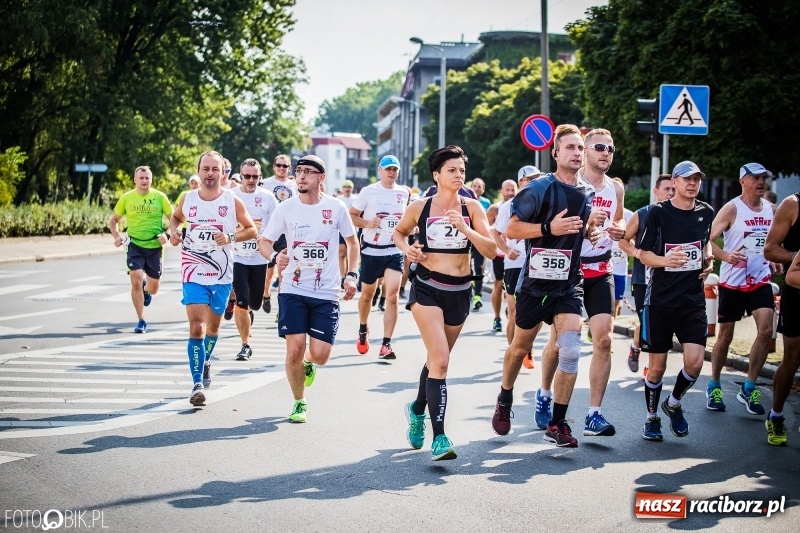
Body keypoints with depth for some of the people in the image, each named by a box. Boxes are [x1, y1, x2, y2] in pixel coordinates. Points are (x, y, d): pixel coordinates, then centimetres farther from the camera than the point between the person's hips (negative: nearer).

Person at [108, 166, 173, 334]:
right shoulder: (126, 198, -1)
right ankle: (141, 321, -1)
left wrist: (167, 234, -14)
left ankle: (146, 290, 47)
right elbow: (113, 220, 11)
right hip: (135, 246, 0)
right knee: (136, 280, -15)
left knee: (153, 287, 7)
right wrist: (117, 236, -7)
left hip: (155, 246, 0)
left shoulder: (160, 197, -3)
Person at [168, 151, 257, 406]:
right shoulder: (188, 199, -1)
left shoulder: (232, 201, -6)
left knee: (213, 326, 18)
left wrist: (230, 237, -18)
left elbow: (251, 229, 0)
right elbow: (176, 216, 19)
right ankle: (197, 384, -13)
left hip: (222, 276, 1)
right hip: (194, 275, -1)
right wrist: (173, 230, -2)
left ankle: (206, 361, 48)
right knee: (196, 327, -14)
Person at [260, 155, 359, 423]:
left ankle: (308, 364, 33)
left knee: (320, 354, -7)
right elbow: (264, 242, 6)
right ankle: (299, 403, 14)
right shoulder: (285, 208, -1)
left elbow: (352, 241, 12)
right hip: (293, 290, 0)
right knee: (294, 349, -8)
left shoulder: (336, 207, -1)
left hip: (327, 293, 0)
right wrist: (275, 256, -17)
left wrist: (351, 275, 1)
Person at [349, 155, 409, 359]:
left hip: (394, 252, 1)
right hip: (371, 251, -1)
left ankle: (386, 344, -11)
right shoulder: (368, 191, -4)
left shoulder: (404, 193, 6)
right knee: (367, 294, 14)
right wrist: (367, 223, -18)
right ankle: (363, 330, 42)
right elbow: (351, 215, -2)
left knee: (392, 296, -13)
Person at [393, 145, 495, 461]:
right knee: (440, 361, -18)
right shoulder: (420, 208, -3)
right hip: (427, 289, -3)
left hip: (460, 292, 3)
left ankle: (417, 409, 46)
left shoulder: (471, 208, -1)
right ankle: (439, 438, -19)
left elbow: (491, 250, -9)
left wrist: (463, 227, -22)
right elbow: (399, 232, 16)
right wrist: (407, 249, -4)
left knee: (437, 359, 19)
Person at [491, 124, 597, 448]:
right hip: (535, 282, -3)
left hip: (569, 285, 3)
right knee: (520, 348, 14)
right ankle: (504, 400, 41)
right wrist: (549, 228, -26)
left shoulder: (587, 193, 6)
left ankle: (557, 423, -4)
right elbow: (511, 229, -14)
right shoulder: (539, 188, -12)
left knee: (571, 351, -13)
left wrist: (590, 231, 1)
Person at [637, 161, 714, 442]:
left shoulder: (706, 213, 6)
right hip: (660, 299, -3)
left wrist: (708, 260, 8)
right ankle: (651, 418, 22)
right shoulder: (659, 212, -6)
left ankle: (674, 403, 19)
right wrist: (665, 260, -23)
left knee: (695, 361, -10)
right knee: (657, 365, 2)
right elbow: (643, 254, -3)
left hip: (693, 299, 3)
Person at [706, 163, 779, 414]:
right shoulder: (731, 209, -9)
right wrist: (725, 256, -30)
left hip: (760, 280, 4)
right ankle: (714, 386, 22)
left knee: (766, 330, -12)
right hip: (732, 281, -4)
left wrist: (774, 261, 7)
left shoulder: (772, 209, 7)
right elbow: (707, 240, -14)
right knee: (725, 335, 5)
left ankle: (749, 389, -1)